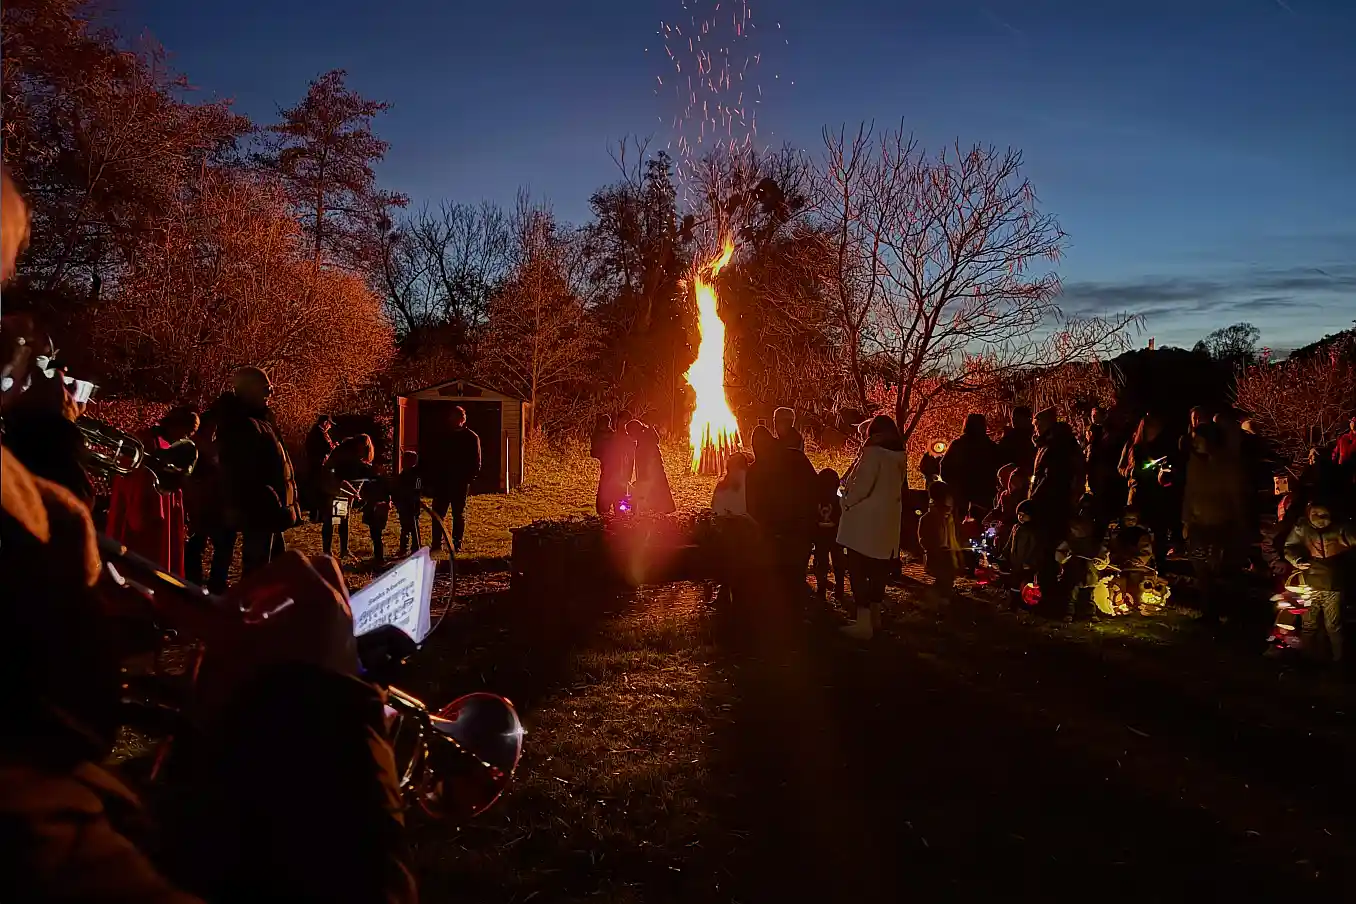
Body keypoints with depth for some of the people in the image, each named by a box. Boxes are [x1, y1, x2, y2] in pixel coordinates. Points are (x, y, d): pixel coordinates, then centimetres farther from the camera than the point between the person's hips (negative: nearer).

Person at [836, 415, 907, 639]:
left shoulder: (873, 452, -14)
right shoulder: (898, 457, 9)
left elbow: (862, 485, -19)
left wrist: (847, 501, -2)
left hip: (866, 519, -8)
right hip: (887, 519, 8)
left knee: (857, 568, -6)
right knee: (877, 568, 16)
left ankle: (863, 622, -11)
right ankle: (874, 615, 25)